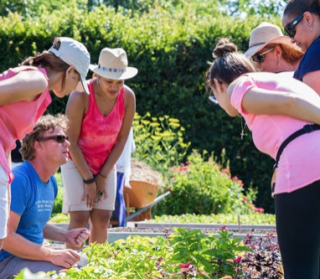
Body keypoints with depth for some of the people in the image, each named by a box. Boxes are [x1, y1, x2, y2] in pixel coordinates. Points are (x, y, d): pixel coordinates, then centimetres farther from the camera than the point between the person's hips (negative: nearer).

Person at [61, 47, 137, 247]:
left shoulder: (128, 97, -15)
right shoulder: (81, 96, -27)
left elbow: (122, 139, -5)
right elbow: (71, 140, -19)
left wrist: (103, 176, -6)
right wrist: (88, 180, -16)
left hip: (106, 163, 4)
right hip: (77, 161, -4)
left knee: (102, 218, -1)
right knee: (80, 217, -14)